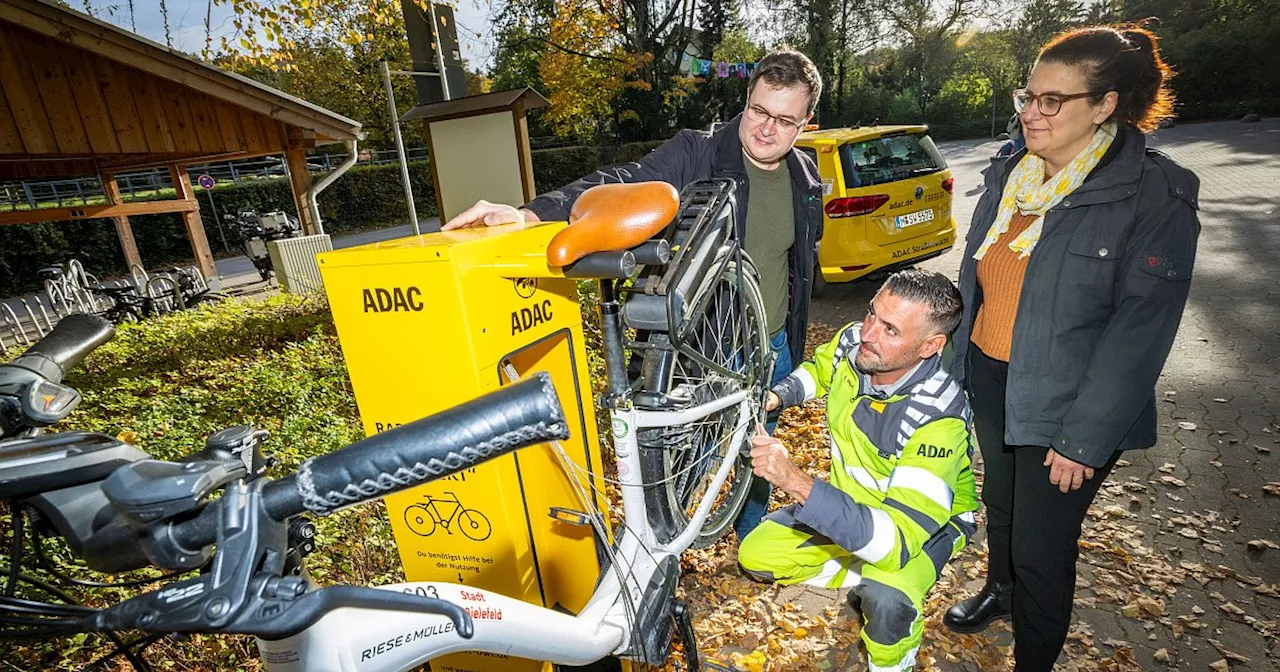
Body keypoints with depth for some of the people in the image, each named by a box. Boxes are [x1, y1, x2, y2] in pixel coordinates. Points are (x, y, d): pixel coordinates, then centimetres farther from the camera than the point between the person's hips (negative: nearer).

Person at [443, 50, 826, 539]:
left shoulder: (806, 178, 3)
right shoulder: (695, 154, -13)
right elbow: (619, 185, -28)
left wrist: (793, 338, 18)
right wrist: (530, 212, -44)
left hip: (771, 348, 5)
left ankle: (753, 531, 51)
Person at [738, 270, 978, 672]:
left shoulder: (938, 418, -36)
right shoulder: (852, 343, -20)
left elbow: (897, 539, -43)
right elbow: (818, 369, 7)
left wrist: (797, 483, -53)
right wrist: (777, 395, -13)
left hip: (926, 518, -5)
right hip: (848, 499, 6)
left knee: (887, 601, -35)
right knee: (755, 557, -2)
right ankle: (863, 581, 17)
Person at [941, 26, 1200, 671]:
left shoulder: (1156, 197, -15)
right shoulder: (1008, 175, 2)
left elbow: (1139, 334, -16)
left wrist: (1085, 439, -16)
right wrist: (957, 366, 10)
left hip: (1063, 405, -5)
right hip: (988, 377, 6)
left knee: (1041, 546, 7)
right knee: (999, 503, 24)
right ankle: (998, 588, 52)